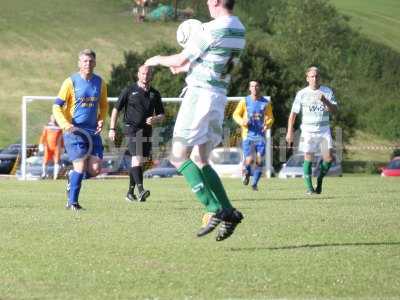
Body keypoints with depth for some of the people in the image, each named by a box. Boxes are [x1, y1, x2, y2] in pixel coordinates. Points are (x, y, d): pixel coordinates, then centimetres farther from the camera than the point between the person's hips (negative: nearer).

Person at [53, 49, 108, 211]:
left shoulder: (100, 82, 8)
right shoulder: (71, 82, -5)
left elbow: (104, 105, 22)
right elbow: (57, 106, -4)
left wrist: (101, 120, 3)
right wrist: (66, 124, -18)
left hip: (92, 131, 5)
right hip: (74, 130, -4)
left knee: (95, 169, -3)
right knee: (80, 167, -13)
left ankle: (72, 178, 26)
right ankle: (72, 202, 1)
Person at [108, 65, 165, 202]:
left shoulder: (155, 94, 11)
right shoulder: (129, 91, 0)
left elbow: (161, 115, 16)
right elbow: (116, 109, 4)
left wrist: (155, 119, -8)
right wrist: (112, 129, -3)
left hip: (147, 131, 5)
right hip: (132, 128, -5)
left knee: (137, 161, 11)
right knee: (137, 159, -19)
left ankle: (130, 191, 21)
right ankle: (140, 190, -29)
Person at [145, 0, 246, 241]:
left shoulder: (214, 29, -17)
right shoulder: (239, 29, 10)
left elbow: (181, 60, -10)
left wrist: (158, 60, 9)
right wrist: (186, 67, 32)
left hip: (200, 93, -9)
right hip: (219, 96, 9)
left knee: (179, 157, -4)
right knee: (200, 161, 14)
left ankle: (214, 210, -14)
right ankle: (228, 212, 3)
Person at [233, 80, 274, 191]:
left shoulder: (266, 103, 5)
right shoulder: (244, 102, 1)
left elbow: (270, 117, 12)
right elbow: (236, 114, 7)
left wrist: (267, 124, -11)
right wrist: (242, 121, -13)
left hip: (260, 135, 2)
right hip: (248, 135, -2)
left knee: (260, 160, -4)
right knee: (249, 159, -12)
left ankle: (254, 183, 11)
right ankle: (246, 171, 22)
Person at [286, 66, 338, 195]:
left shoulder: (327, 92, 6)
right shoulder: (301, 94, 4)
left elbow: (334, 110, 0)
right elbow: (293, 113, 8)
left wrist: (325, 101, -18)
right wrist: (290, 131, 3)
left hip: (324, 130, 1)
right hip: (308, 130, -1)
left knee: (328, 158, -9)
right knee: (308, 159, -5)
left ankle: (320, 179, 15)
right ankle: (309, 187, 3)